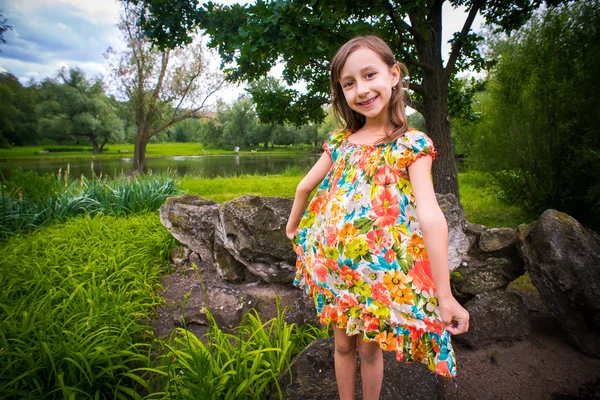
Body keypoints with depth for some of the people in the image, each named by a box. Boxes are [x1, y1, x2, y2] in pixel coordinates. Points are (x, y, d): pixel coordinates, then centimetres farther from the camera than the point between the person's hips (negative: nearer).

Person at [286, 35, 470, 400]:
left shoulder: (412, 144, -12)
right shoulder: (340, 141, 1)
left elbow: (431, 217, -20)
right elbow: (306, 186, 14)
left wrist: (445, 295, -23)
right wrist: (293, 227, 24)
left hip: (381, 271, -3)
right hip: (333, 266, 4)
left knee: (370, 349, 14)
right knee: (343, 344, 19)